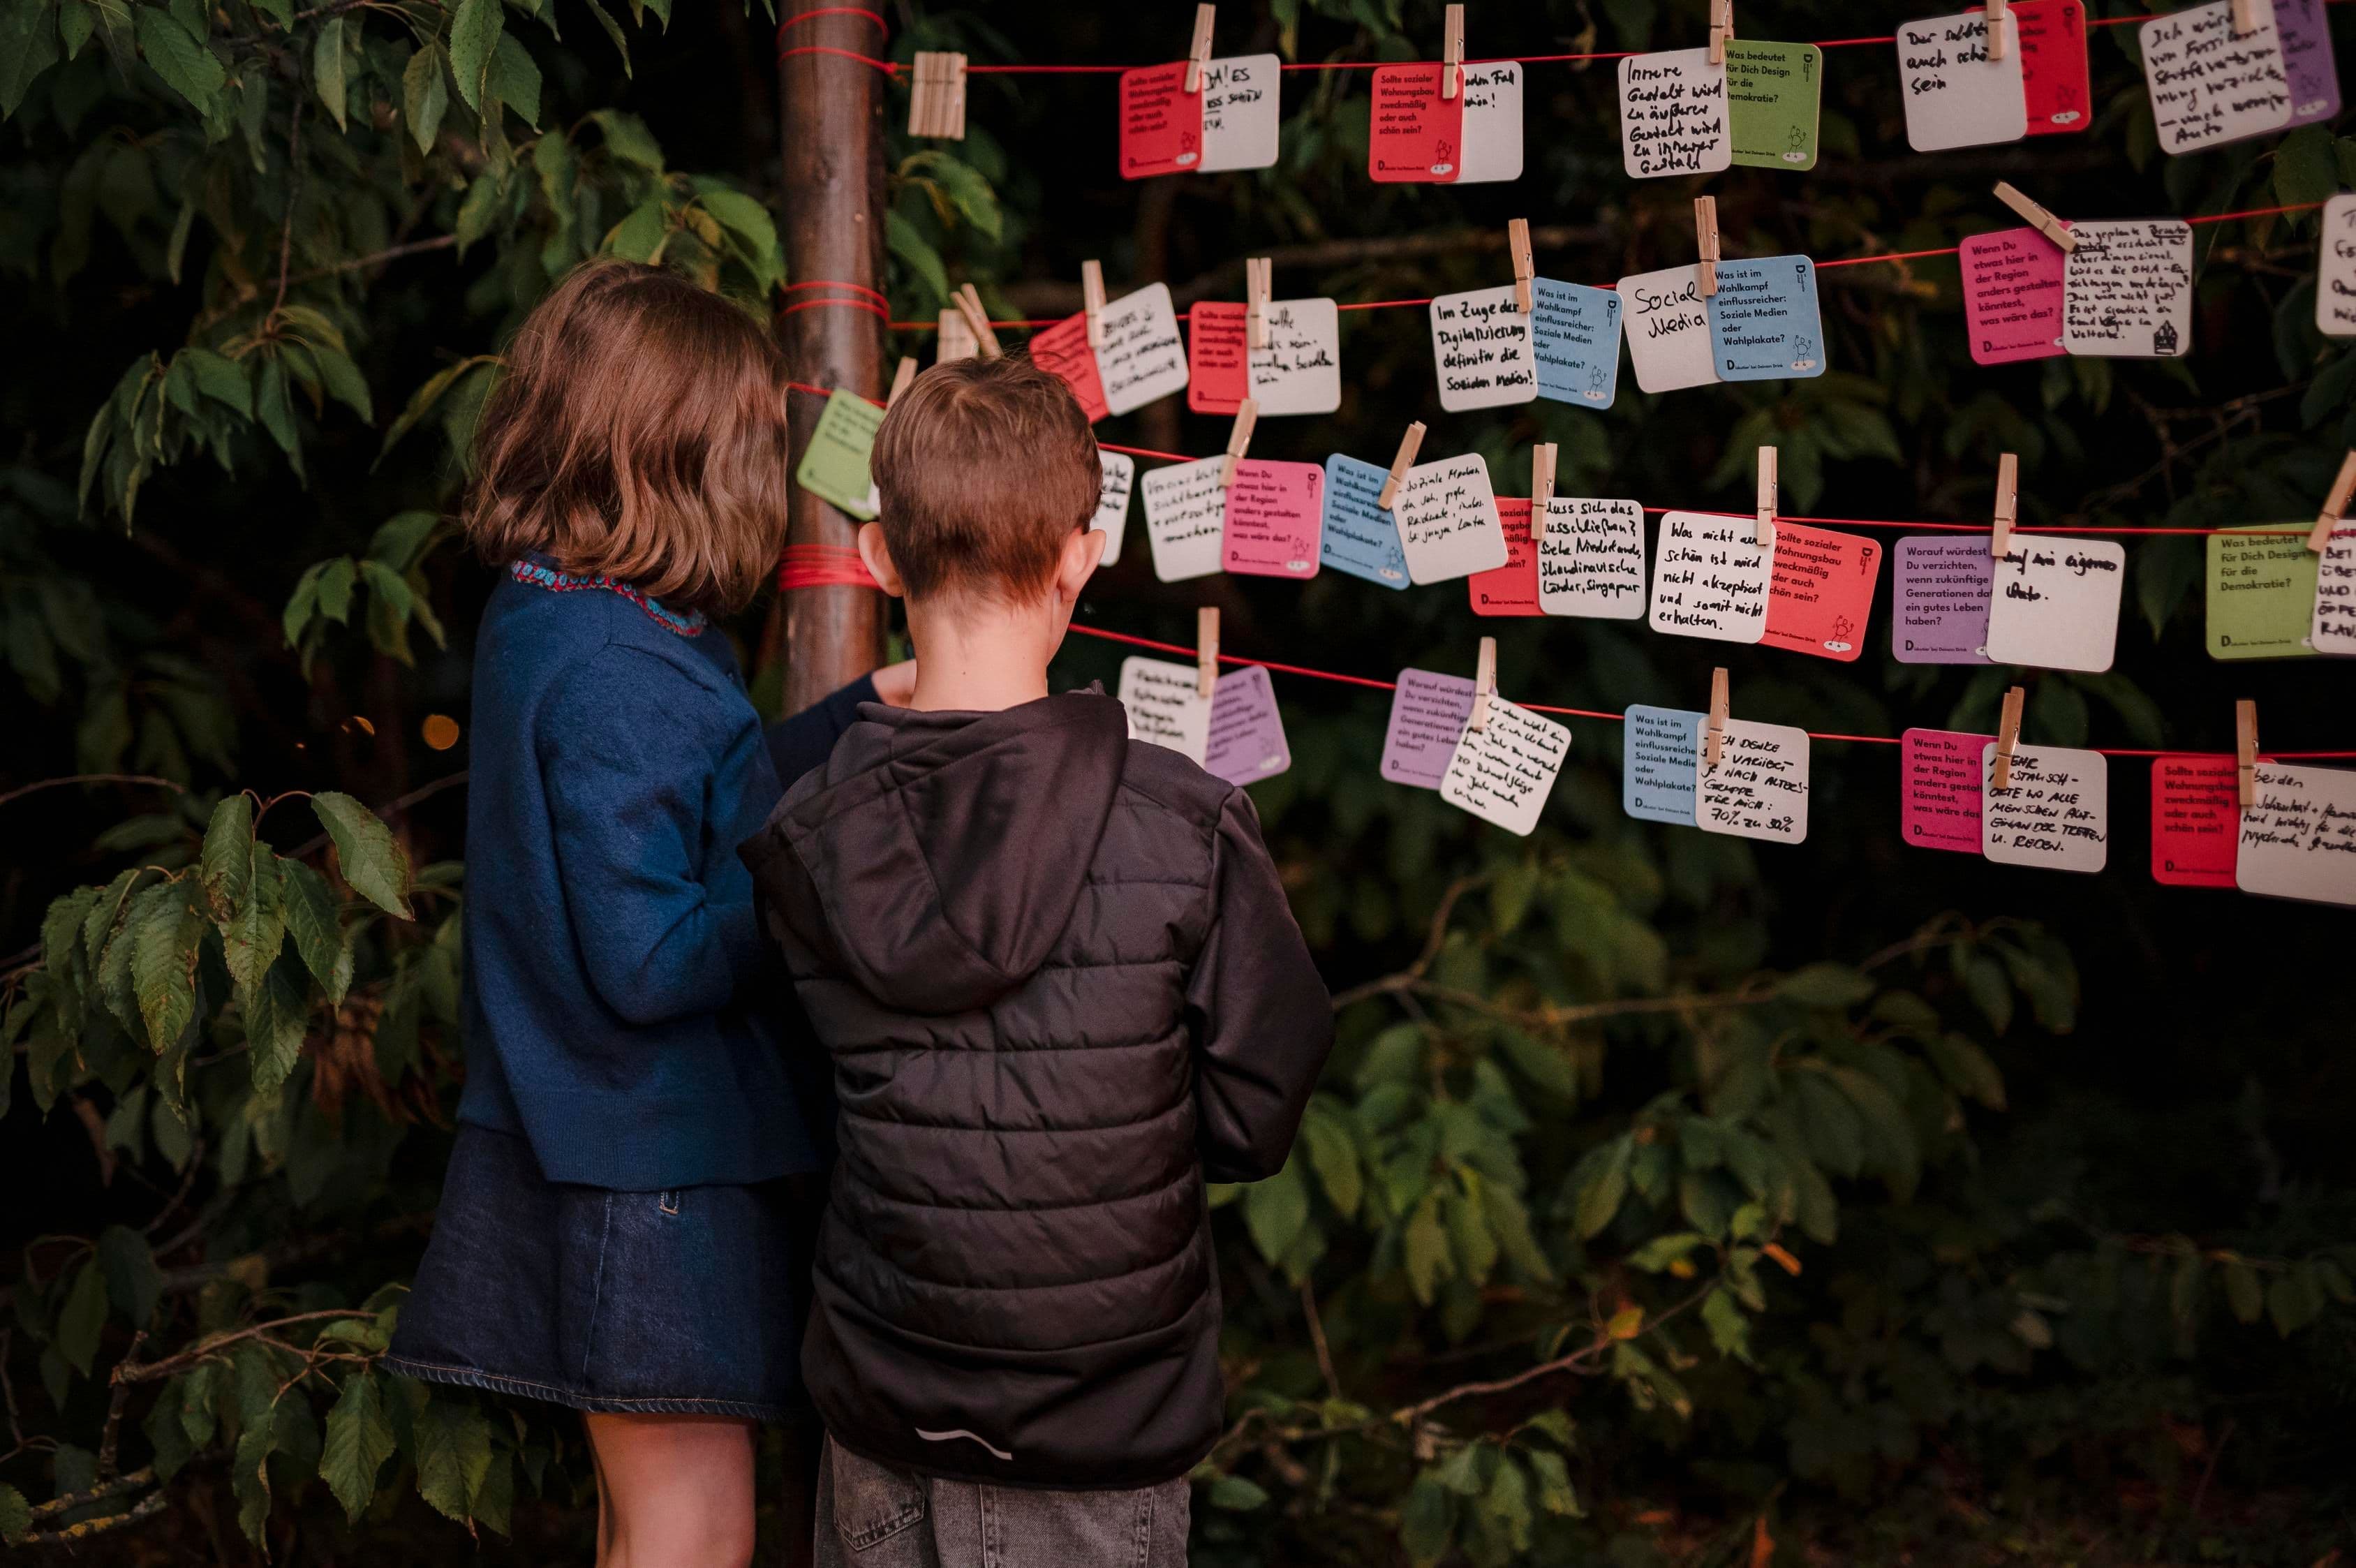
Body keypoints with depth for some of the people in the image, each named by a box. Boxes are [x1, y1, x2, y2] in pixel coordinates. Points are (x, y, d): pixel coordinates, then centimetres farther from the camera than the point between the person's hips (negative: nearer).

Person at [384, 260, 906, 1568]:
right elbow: (650, 959, -27)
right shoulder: (619, 678, -25)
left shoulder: (534, 618, 6)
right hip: (654, 1165, -10)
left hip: (578, 1148, 10)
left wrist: (859, 711, 15)